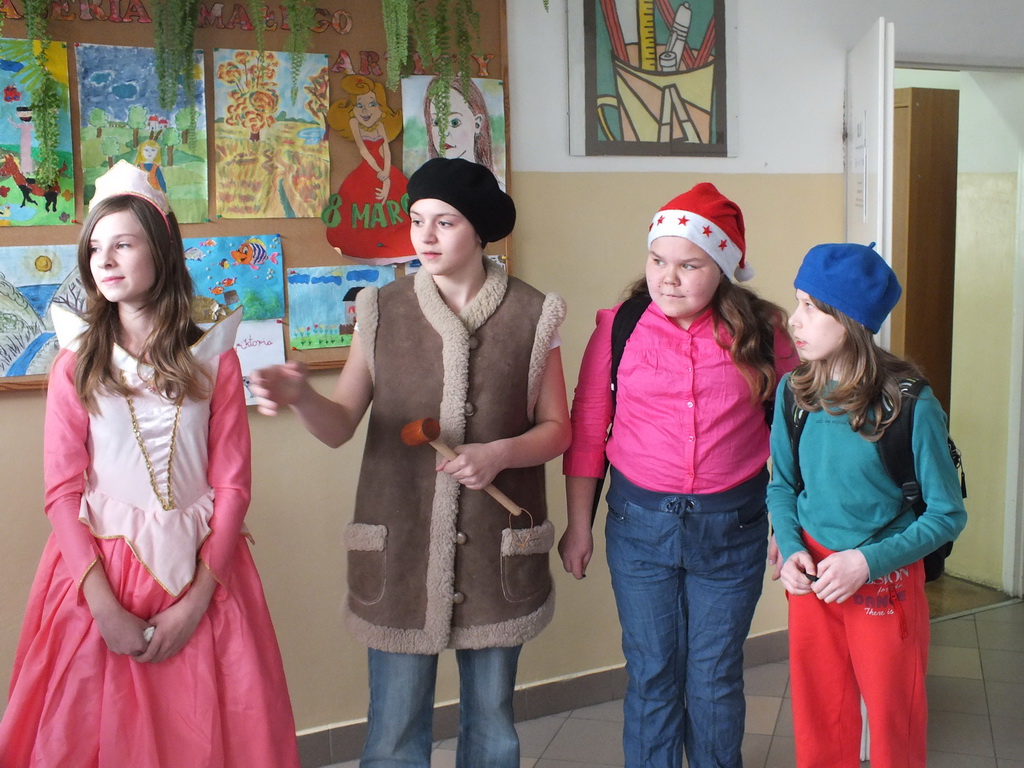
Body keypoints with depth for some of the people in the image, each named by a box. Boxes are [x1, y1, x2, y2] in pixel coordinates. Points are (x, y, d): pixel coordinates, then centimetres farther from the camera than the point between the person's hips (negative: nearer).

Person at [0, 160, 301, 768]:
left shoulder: (213, 360, 0)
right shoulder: (77, 366, 1)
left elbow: (232, 485, -2)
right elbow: (63, 492, -3)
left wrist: (196, 599, -10)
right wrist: (105, 605, -12)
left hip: (200, 574, 0)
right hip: (99, 572, 0)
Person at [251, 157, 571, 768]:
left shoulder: (531, 316, -3)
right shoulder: (383, 312, 0)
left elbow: (557, 430, 2)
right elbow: (341, 425, -3)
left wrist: (500, 453, -17)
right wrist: (300, 396, -23)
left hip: (497, 548, 0)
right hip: (400, 545, 0)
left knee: (492, 719, 16)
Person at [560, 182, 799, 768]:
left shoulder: (761, 333, -4)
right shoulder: (619, 328, -4)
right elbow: (587, 430, 2)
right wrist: (579, 525, 4)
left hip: (732, 527, 0)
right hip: (641, 522, 0)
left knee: (715, 682, 12)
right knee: (651, 677, 12)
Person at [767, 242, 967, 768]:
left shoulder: (910, 404, -18)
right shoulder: (794, 390, -6)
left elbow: (947, 514, -11)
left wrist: (868, 562, -19)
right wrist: (790, 549, -10)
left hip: (886, 581, -3)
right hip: (812, 574, 4)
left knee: (892, 718, 13)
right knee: (817, 716, 16)